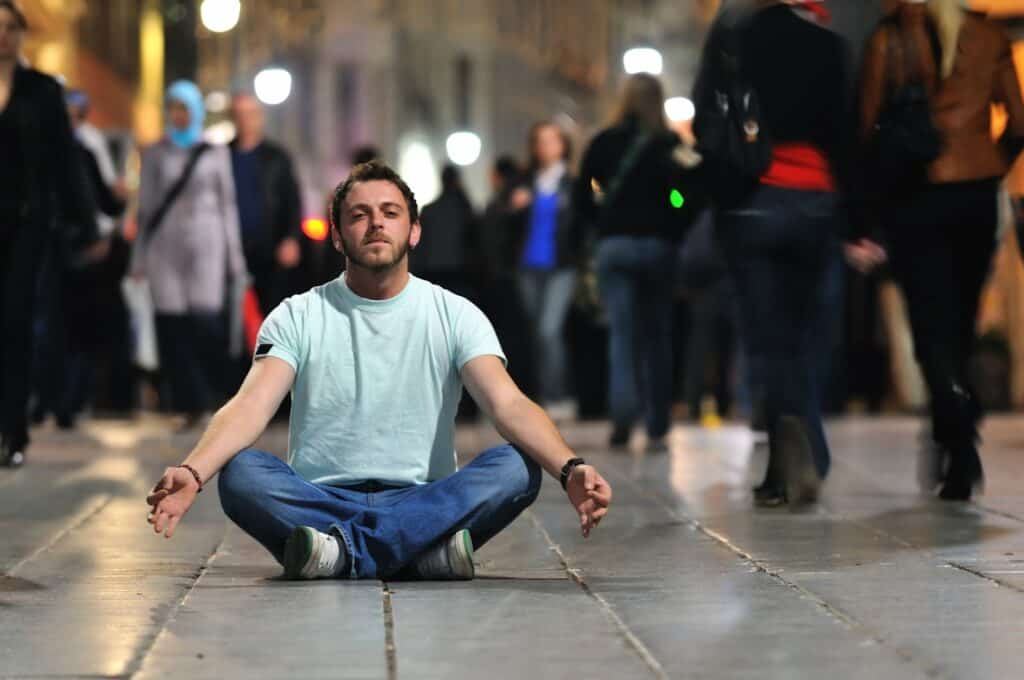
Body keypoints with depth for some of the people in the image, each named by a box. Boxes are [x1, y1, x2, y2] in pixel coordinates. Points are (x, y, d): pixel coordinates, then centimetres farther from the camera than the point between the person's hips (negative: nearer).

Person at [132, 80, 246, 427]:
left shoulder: (215, 153, 7)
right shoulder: (155, 154, 10)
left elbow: (227, 204, 9)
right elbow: (145, 206, 11)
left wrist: (234, 255, 4)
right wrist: (139, 258, 8)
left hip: (204, 244, -2)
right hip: (165, 246, 2)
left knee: (205, 321, -14)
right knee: (173, 327, -5)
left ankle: (211, 391, 11)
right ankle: (191, 404, -1)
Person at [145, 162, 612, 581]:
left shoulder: (456, 316, 4)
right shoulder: (299, 317, 4)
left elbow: (508, 404, -10)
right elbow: (252, 406, -10)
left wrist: (570, 469, -31)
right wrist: (192, 471, -32)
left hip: (423, 502, 0)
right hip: (320, 501, 0)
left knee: (517, 467, -27)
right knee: (240, 473, -29)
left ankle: (344, 550, -34)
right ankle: (425, 552, -33)